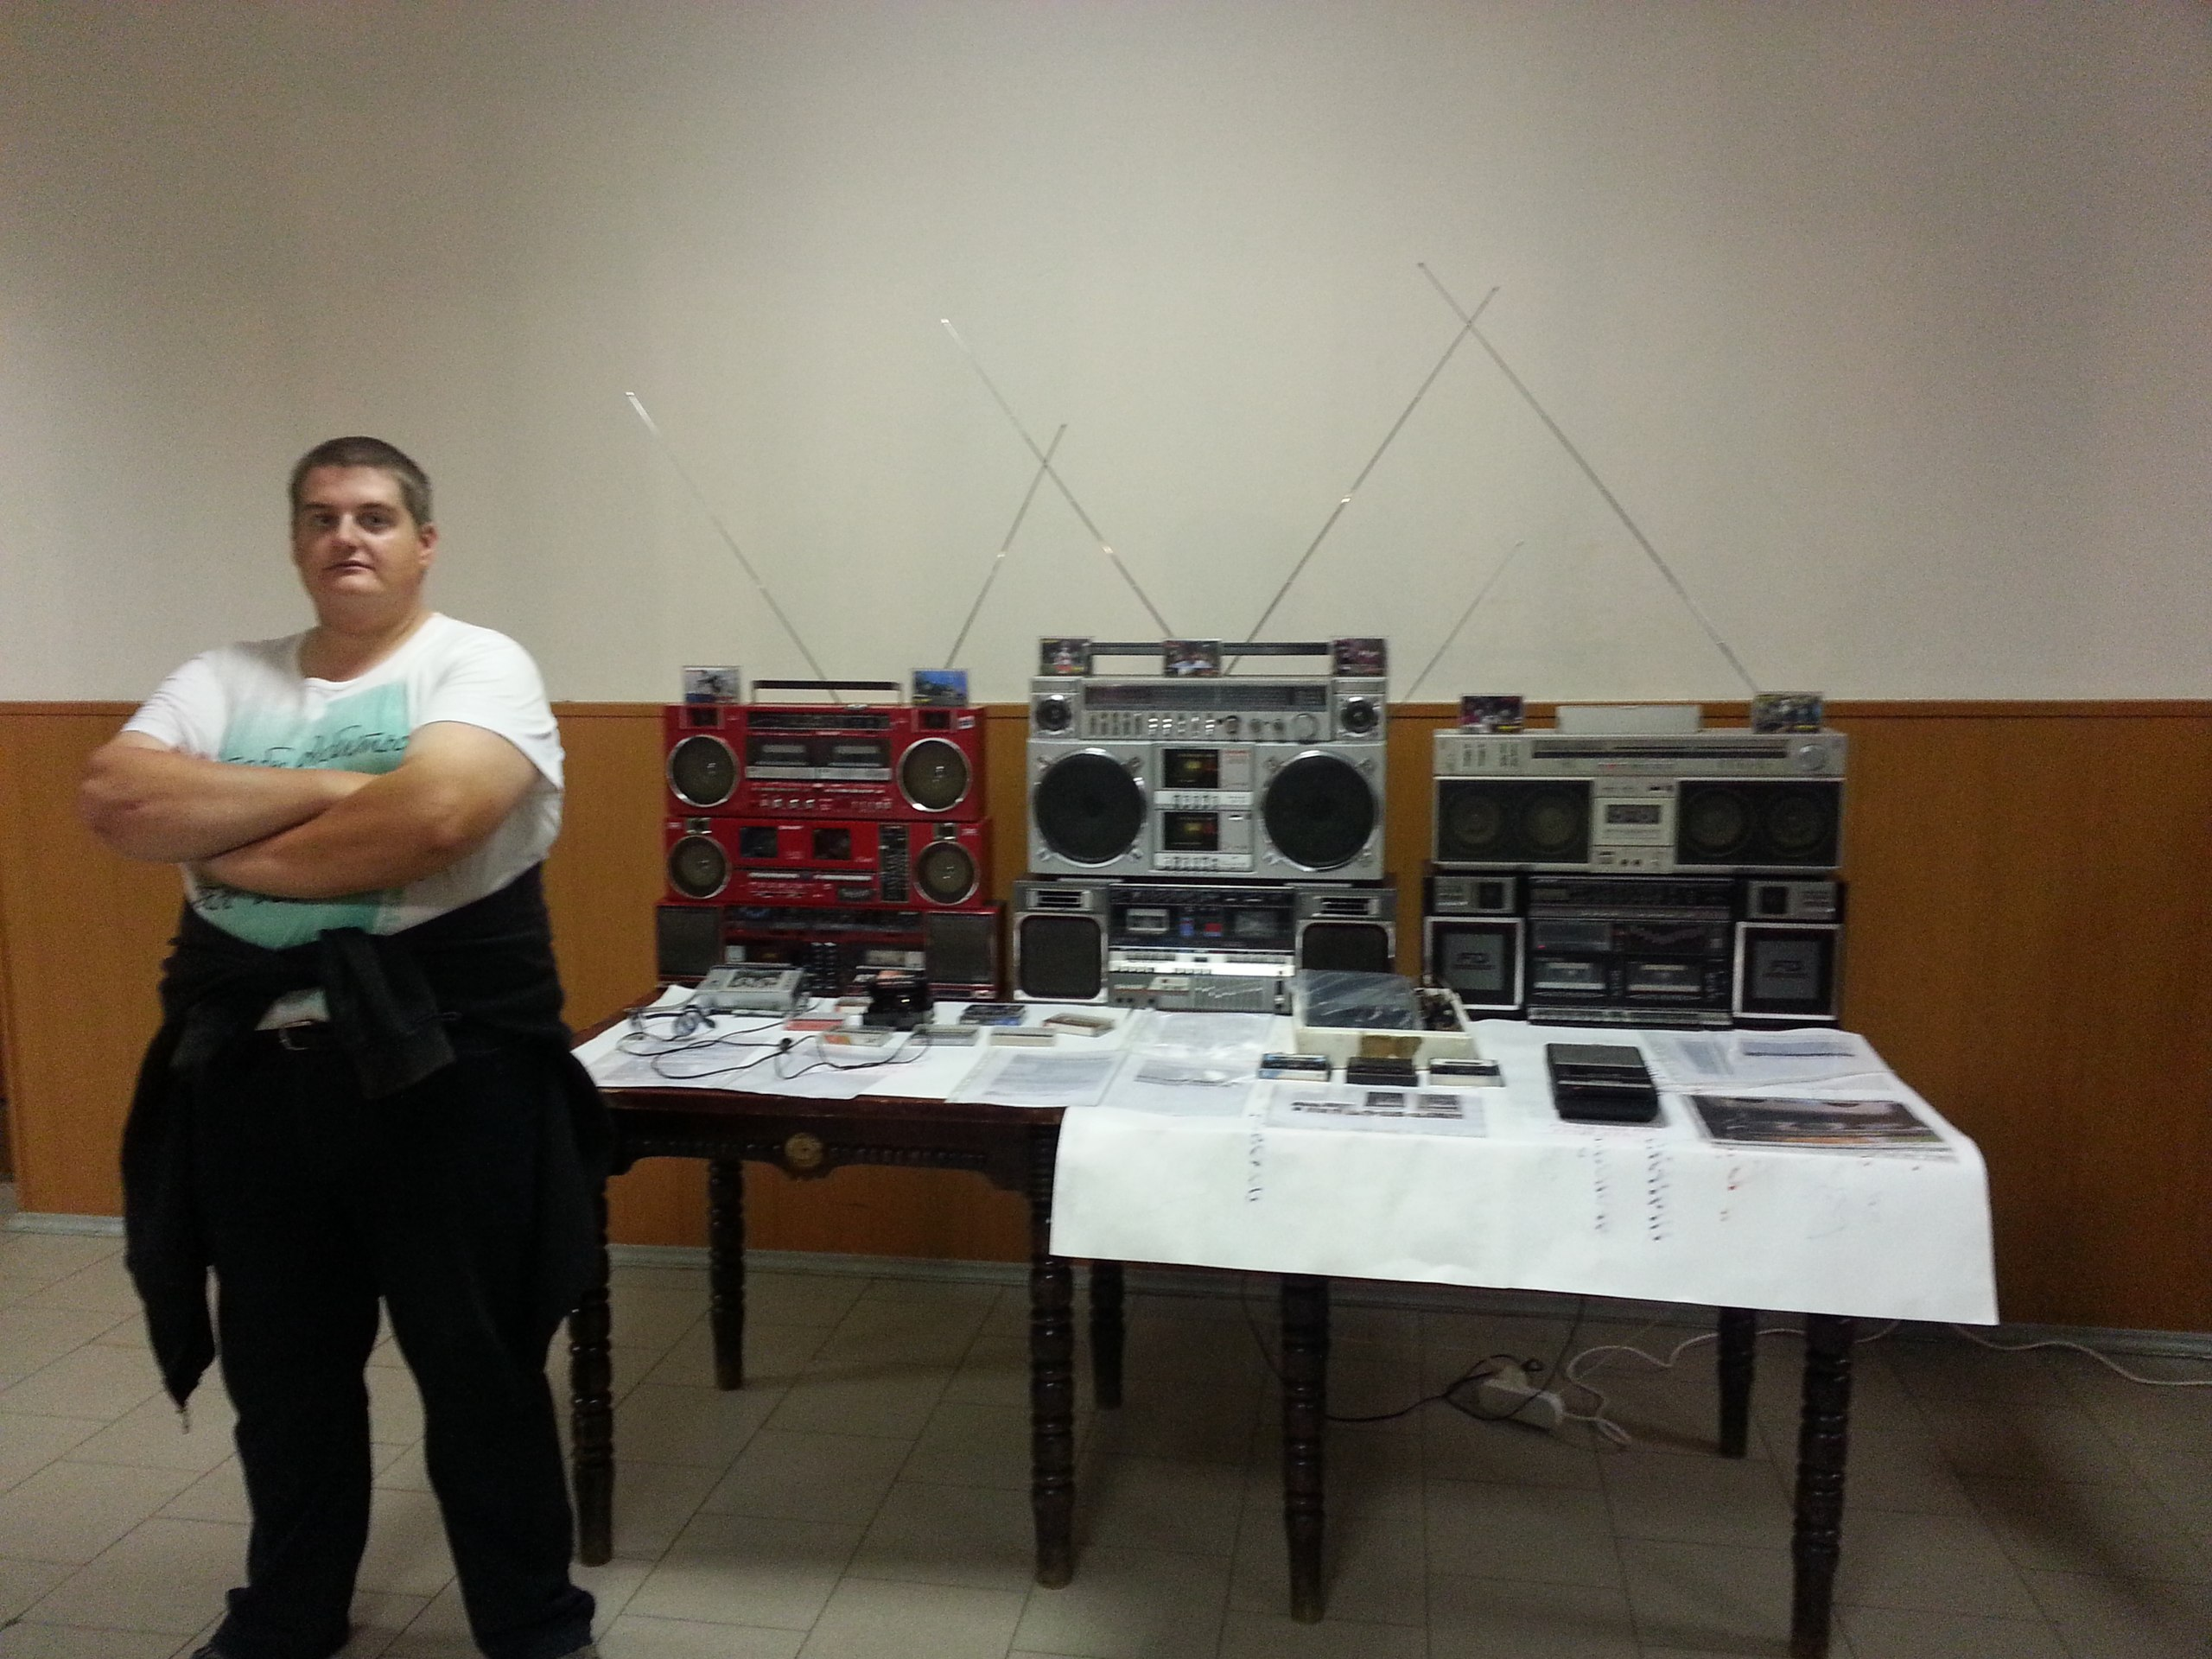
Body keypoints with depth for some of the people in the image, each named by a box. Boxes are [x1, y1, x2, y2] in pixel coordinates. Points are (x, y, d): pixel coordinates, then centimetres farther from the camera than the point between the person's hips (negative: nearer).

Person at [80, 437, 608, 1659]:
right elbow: (114, 800, -6)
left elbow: (432, 817, -24)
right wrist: (327, 786, -15)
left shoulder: (478, 666, -5)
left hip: (442, 1071, -5)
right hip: (250, 1075, 5)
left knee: (479, 1371, 9)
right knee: (281, 1373, 21)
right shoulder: (222, 680, 10)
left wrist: (225, 852, -10)